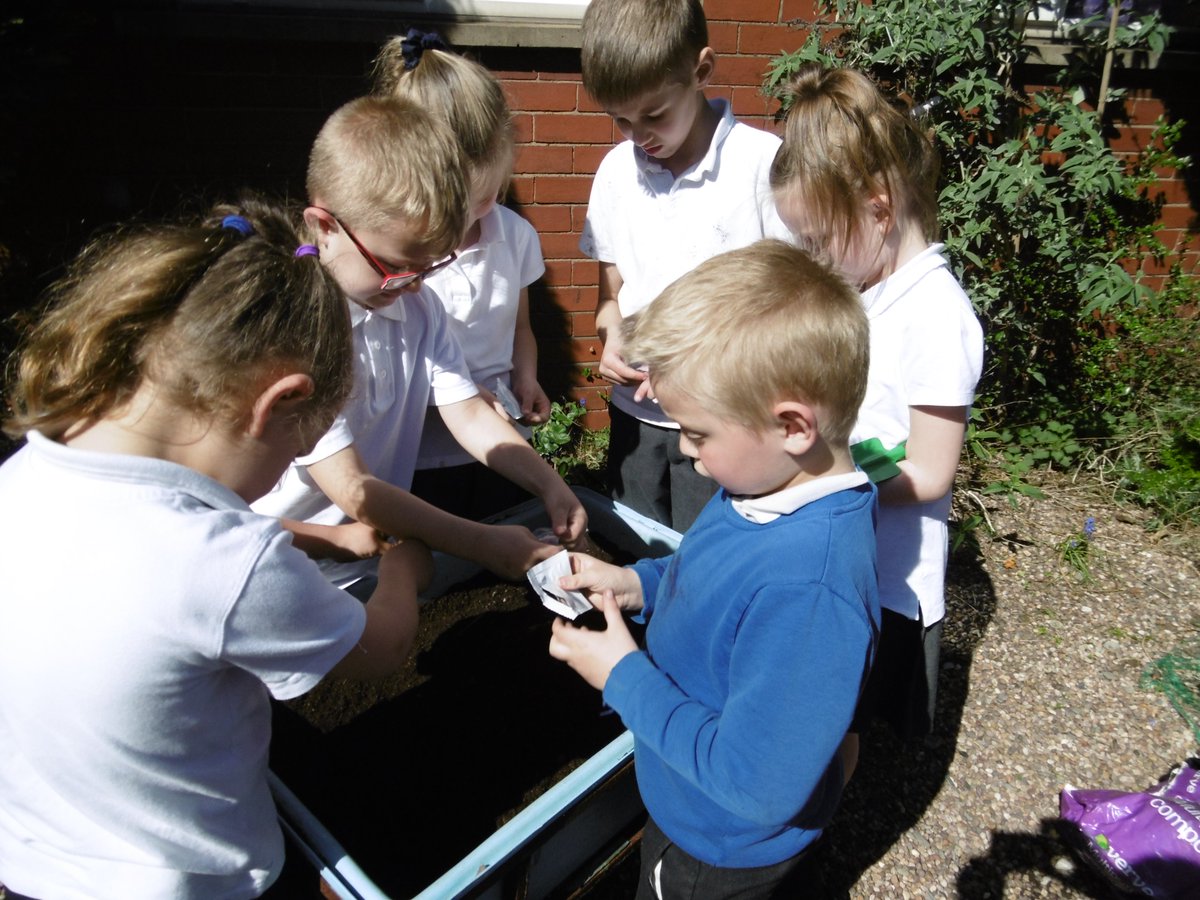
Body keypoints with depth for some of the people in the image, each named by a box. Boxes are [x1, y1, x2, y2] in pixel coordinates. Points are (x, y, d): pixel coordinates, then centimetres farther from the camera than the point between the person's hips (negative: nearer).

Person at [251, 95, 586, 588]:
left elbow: (468, 415, 6)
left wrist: (550, 486, -7)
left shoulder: (416, 305, 4)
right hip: (299, 580, -7)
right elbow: (351, 488, -20)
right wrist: (480, 543, -17)